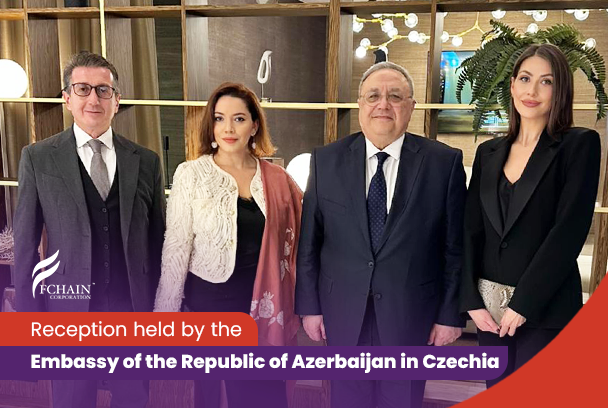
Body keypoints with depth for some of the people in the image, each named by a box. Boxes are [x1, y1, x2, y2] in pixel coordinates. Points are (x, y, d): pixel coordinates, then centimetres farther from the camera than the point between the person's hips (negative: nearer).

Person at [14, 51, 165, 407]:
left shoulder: (146, 161, 2)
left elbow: (157, 241, 5)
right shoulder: (38, 158, -2)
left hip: (135, 310, 2)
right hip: (68, 308, -1)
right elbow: (25, 244, 0)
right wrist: (30, 315, -2)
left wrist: (162, 309, 5)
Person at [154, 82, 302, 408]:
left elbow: (296, 237, 9)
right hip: (208, 300, -1)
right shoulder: (191, 175, -7)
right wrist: (167, 312, -5)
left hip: (264, 303, 2)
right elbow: (176, 247, -6)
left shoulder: (276, 179, 0)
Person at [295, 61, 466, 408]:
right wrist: (309, 305, 1)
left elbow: (455, 246, -3)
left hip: (411, 314, -1)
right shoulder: (326, 160, -2)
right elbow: (309, 240, 1)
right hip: (343, 313, 1)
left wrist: (451, 313, -2)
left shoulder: (445, 162, -6)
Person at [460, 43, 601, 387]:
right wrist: (471, 299, -5)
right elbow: (472, 230, 4)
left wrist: (523, 304, -16)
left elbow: (569, 230, -14)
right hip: (490, 306, 4)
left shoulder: (579, 144, -5)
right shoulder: (489, 152, 8)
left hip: (546, 310, -4)